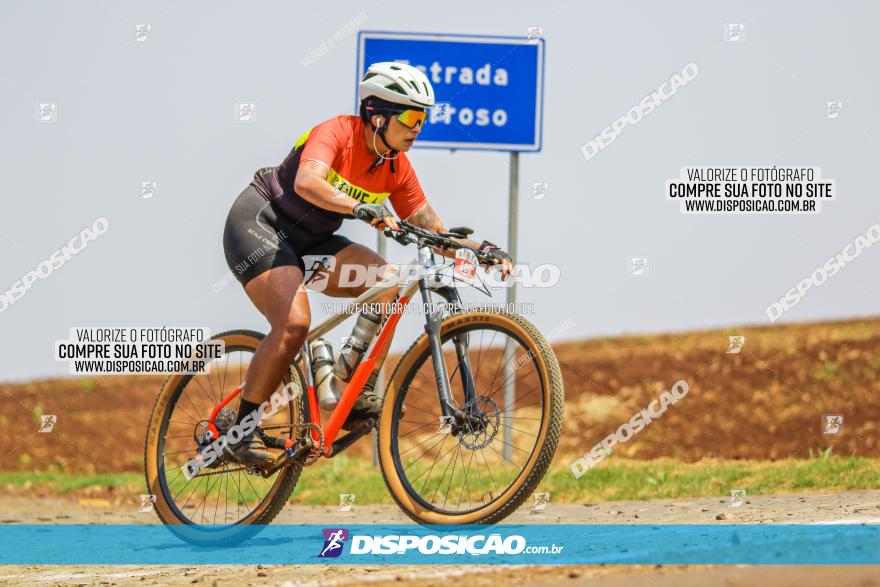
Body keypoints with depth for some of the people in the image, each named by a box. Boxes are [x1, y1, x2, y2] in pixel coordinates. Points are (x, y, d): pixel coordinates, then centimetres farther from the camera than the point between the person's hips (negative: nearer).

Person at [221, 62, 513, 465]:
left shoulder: (396, 168, -1)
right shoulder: (336, 133, -21)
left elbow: (433, 231, 3)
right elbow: (307, 182, -40)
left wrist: (481, 249, -14)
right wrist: (361, 209, -55)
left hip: (308, 241, 8)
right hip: (258, 224, -8)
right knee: (294, 323, -27)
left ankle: (359, 392, -6)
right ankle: (240, 430, -15)